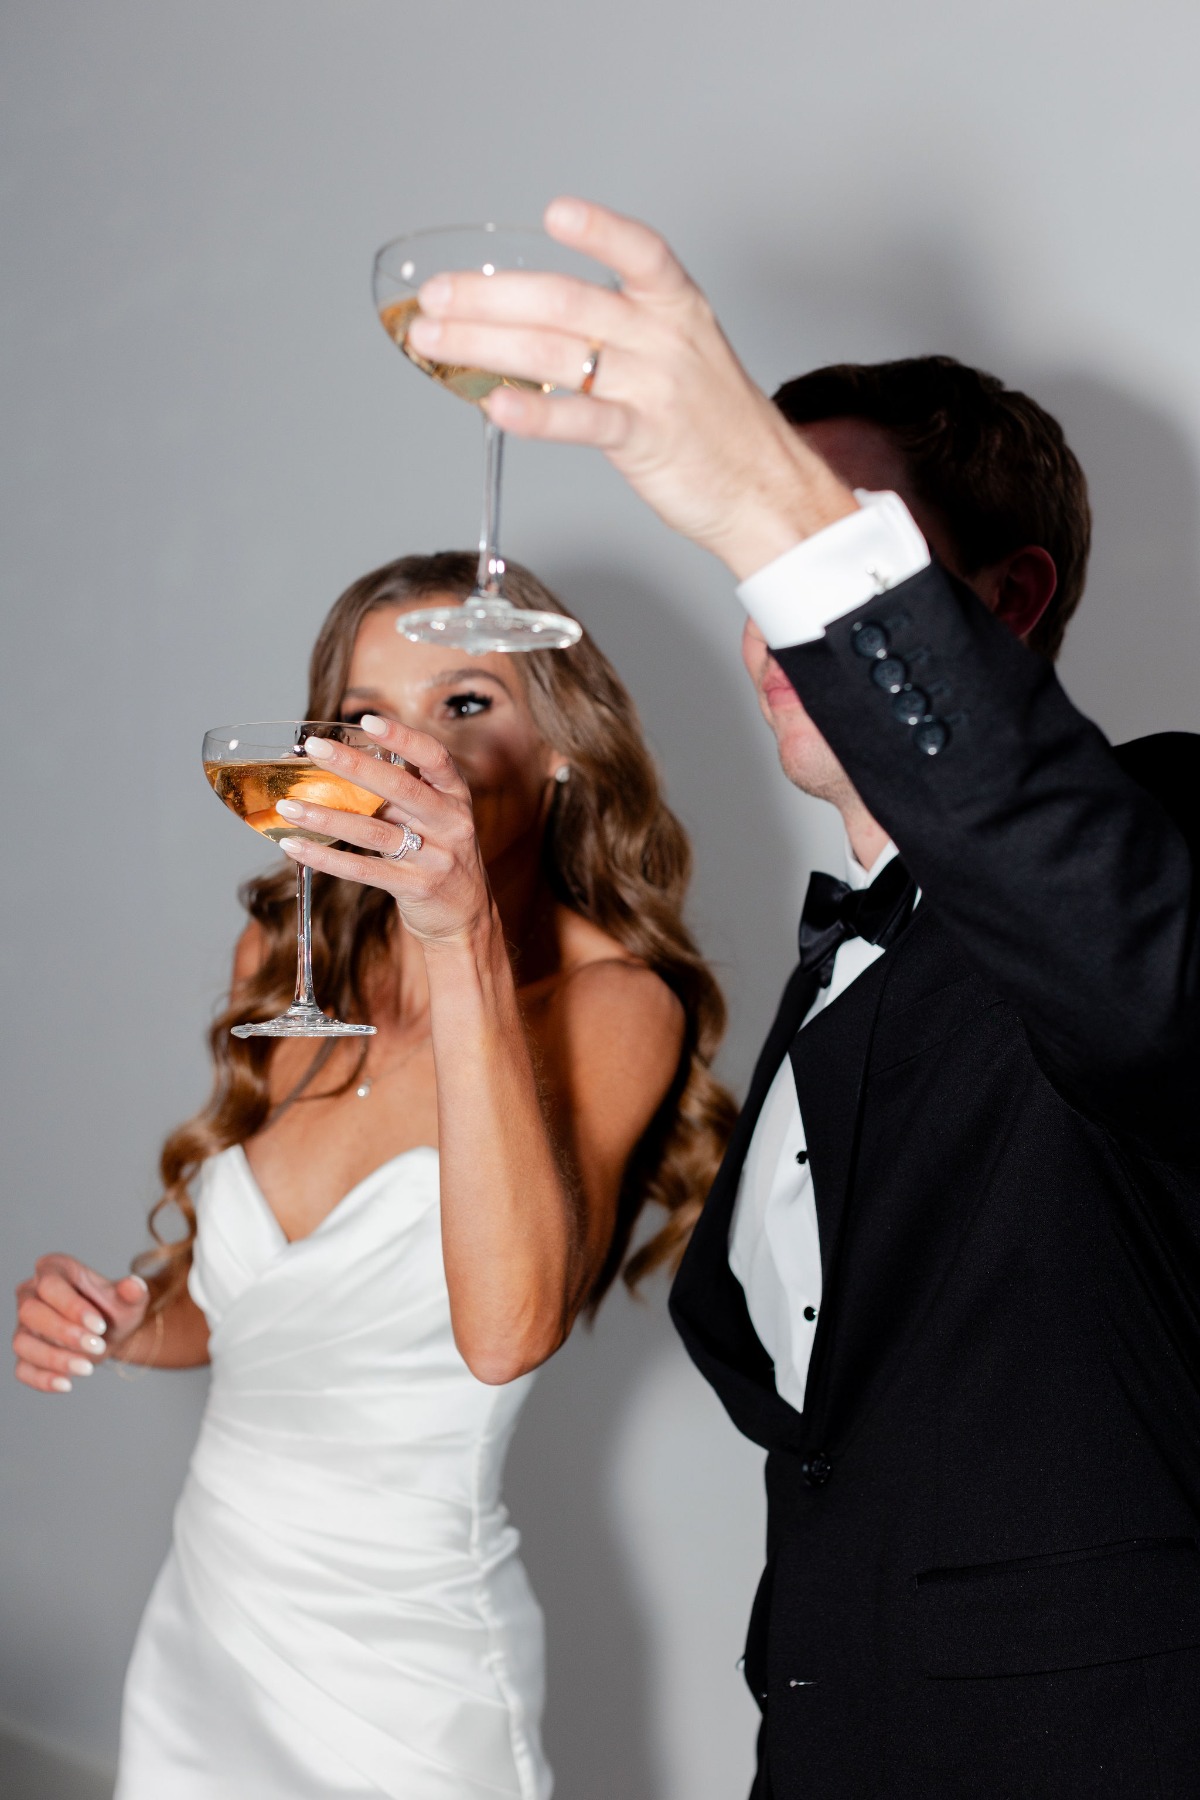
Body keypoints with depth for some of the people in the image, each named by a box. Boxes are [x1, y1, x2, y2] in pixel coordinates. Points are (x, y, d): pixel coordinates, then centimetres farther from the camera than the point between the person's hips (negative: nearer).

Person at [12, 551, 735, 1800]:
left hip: (398, 1667, -5)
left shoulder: (613, 1002, -15)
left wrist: (465, 940, -38)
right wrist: (131, 1323, -6)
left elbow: (507, 1332, -33)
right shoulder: (290, 964, 3)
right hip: (197, 1623, 5)